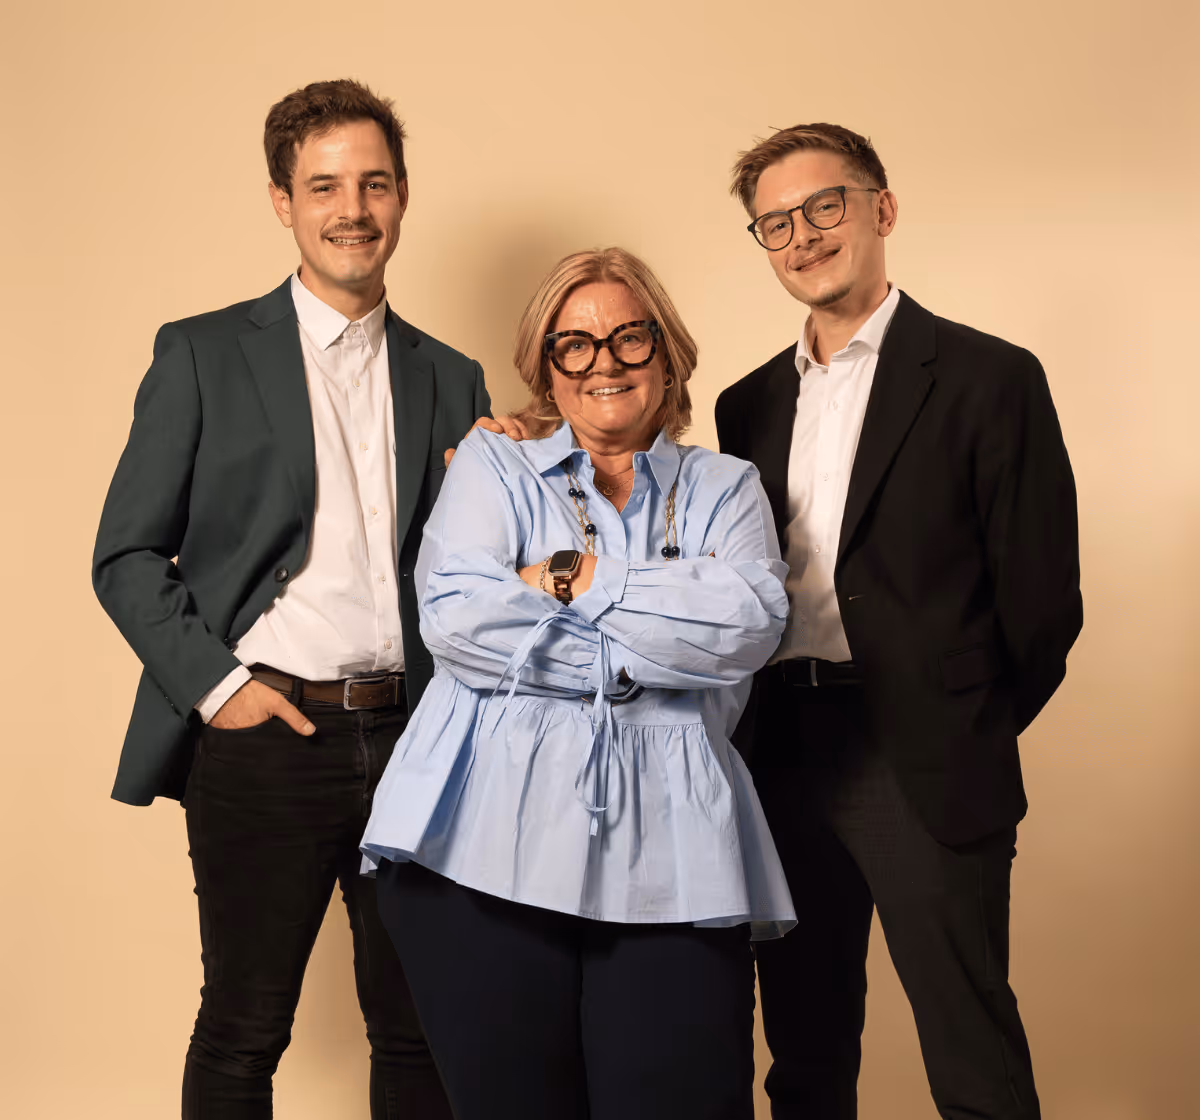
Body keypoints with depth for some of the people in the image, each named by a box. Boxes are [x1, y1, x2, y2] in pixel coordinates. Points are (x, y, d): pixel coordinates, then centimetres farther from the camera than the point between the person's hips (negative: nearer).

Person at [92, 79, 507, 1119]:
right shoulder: (203, 354, 3)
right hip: (264, 735, -3)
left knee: (420, 1028, 10)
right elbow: (126, 557, 1)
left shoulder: (450, 379, 13)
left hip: (412, 738, 3)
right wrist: (215, 682, -10)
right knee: (243, 1032, 6)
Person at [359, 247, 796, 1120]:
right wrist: (644, 654, -5)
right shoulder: (492, 467, 14)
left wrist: (571, 576, -4)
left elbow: (752, 621, -4)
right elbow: (454, 615, -5)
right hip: (489, 850, 0)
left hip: (669, 862, 1)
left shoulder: (726, 490, 17)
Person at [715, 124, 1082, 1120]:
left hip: (924, 771, -5)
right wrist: (774, 731, 6)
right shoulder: (750, 405, 13)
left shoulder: (988, 378, -5)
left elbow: (1042, 595, -5)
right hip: (784, 764, 5)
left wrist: (967, 743, 1)